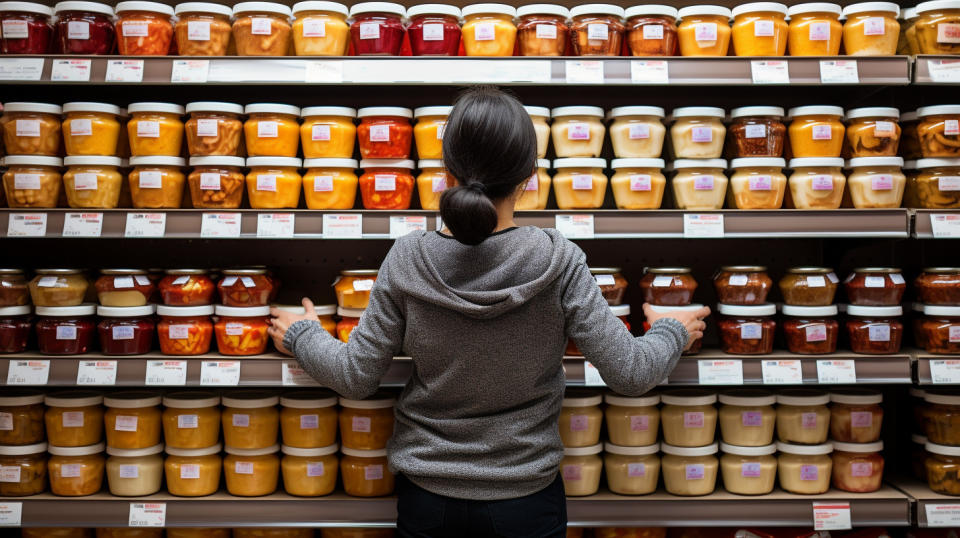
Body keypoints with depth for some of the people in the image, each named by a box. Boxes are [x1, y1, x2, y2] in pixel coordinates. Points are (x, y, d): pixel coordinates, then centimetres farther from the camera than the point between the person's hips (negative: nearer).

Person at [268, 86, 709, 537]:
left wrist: (301, 335, 11)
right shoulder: (558, 263, -18)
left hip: (427, 499, 1)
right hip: (526, 500, -1)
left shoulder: (406, 261, -15)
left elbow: (355, 378, -8)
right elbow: (630, 374, -14)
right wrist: (672, 332, 7)